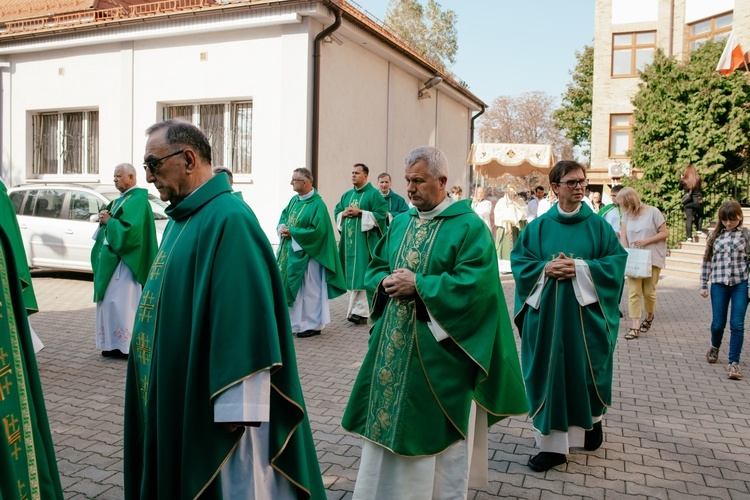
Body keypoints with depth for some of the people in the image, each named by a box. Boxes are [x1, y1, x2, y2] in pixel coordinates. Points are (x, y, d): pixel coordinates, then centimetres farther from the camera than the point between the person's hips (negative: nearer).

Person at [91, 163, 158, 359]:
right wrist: (106, 219, 0)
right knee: (112, 300, 12)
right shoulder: (122, 198, 17)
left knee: (119, 300, -8)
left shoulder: (137, 200, -13)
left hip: (124, 260, -10)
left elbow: (129, 229, -24)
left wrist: (108, 221, -13)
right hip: (113, 257, 10)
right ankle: (115, 343, 18)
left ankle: (123, 345, -1)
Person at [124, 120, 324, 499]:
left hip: (209, 401, -10)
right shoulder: (181, 217, 10)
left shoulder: (228, 219, -20)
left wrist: (236, 408, -24)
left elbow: (244, 322, -25)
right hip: (176, 397, 10)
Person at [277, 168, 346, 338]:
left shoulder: (317, 204, -16)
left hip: (306, 254, -8)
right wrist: (282, 228, -7)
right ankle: (294, 320, 25)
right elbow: (283, 217, 17)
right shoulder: (294, 200, 9)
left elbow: (317, 230, -22)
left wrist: (291, 232, -17)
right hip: (290, 252, 8)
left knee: (308, 289, 0)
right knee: (290, 286, 13)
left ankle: (313, 325, 12)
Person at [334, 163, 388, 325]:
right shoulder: (347, 195, 17)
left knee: (361, 274, -8)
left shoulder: (374, 194, -3)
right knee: (353, 274, 8)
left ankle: (359, 310, -6)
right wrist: (344, 213, -3)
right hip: (348, 238, 7)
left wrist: (360, 212, -15)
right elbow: (336, 212, 19)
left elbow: (381, 214, -11)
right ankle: (357, 308, 16)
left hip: (365, 239, -6)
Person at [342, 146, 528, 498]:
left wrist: (417, 284, -20)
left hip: (439, 349, -6)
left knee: (437, 430, 7)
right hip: (395, 343, 6)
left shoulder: (469, 227, -10)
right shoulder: (401, 223, 11)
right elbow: (375, 267, 15)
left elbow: (474, 284, -20)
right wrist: (386, 282, -8)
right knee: (388, 418, 14)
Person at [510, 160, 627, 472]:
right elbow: (519, 259, 3)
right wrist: (545, 269, -15)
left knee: (586, 368, 10)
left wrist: (581, 268, -16)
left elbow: (617, 259, -3)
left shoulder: (598, 225, 2)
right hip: (546, 312, 0)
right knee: (549, 371, 1)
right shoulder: (539, 226, 4)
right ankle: (553, 444, 10)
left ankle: (593, 420, 41)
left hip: (586, 311, 0)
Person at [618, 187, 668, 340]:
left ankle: (649, 317, 34)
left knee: (648, 291, 5)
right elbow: (623, 236, 3)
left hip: (652, 258, -3)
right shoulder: (626, 215, 5)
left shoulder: (653, 212, -7)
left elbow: (665, 233, -5)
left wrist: (646, 241, -16)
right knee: (633, 292, -5)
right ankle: (635, 327, -5)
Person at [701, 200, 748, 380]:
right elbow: (707, 261, 10)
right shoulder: (715, 235, 7)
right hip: (719, 284, 2)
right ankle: (715, 347, 38)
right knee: (718, 323, 7)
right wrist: (704, 284, 8)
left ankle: (734, 363, 3)